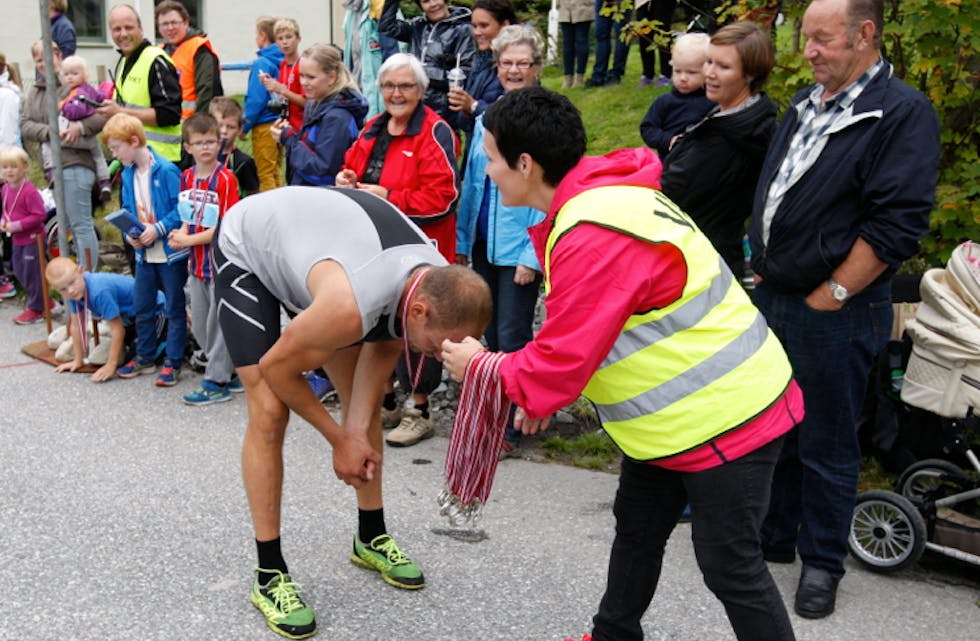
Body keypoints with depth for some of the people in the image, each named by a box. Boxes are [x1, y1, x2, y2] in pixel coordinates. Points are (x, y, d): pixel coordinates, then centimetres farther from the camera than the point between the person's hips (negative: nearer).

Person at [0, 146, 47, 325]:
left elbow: (39, 215, -22)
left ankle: (35, 309, 12)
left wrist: (17, 225, -23)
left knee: (32, 273, -1)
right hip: (17, 239, 9)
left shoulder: (29, 191, -20)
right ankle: (42, 300, 33)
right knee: (19, 272, 17)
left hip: (32, 238, -9)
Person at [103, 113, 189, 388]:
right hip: (144, 252, 7)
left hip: (171, 252, -7)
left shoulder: (166, 170, -16)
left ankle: (172, 363, 14)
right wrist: (129, 234, -4)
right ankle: (145, 358, 29)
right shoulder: (128, 174, 6)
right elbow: (127, 210, 13)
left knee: (175, 308, 4)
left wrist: (158, 229, -23)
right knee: (142, 306, 15)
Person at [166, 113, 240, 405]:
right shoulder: (186, 177, 8)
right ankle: (229, 372, 26)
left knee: (219, 322, 0)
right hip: (196, 261, 8)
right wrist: (181, 233, -5)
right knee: (199, 324, 13)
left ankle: (217, 382, 10)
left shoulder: (225, 179, -12)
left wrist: (190, 239, -16)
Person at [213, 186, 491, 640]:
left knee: (363, 400, 4)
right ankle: (269, 575, -3)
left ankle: (371, 538, 20)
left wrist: (358, 428, -15)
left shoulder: (437, 281, -23)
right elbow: (277, 366, -26)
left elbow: (383, 345, -4)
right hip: (245, 248, -6)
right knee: (269, 413, -15)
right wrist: (341, 438, -14)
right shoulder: (349, 305, -44)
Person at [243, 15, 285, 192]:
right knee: (276, 173, 15)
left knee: (265, 175, -1)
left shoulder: (262, 63, -13)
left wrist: (244, 126, -8)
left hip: (264, 126, -7)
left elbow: (256, 99, -16)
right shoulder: (281, 61, 6)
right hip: (278, 123, 7)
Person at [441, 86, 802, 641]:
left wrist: (482, 367, -7)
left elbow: (562, 360, -25)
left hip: (723, 414, -10)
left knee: (730, 564, 3)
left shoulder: (595, 236, -29)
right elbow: (579, 336, 13)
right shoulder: (595, 199, 4)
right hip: (673, 410, 10)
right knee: (636, 531, 22)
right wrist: (542, 394, 7)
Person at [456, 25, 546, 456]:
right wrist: (461, 240, 11)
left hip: (520, 249, -6)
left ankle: (511, 426, 11)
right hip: (483, 243, 7)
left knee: (512, 336, -1)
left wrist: (533, 254, -18)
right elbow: (471, 182, 14)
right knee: (492, 334, 16)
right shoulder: (486, 118, 11)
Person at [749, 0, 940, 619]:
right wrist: (762, 268, 13)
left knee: (826, 445, 6)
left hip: (833, 313, -7)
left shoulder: (904, 113, -13)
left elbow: (898, 225, -19)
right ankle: (773, 534, 37)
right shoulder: (805, 105, 11)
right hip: (771, 298, 8)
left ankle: (823, 562, 25)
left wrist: (829, 296, -16)